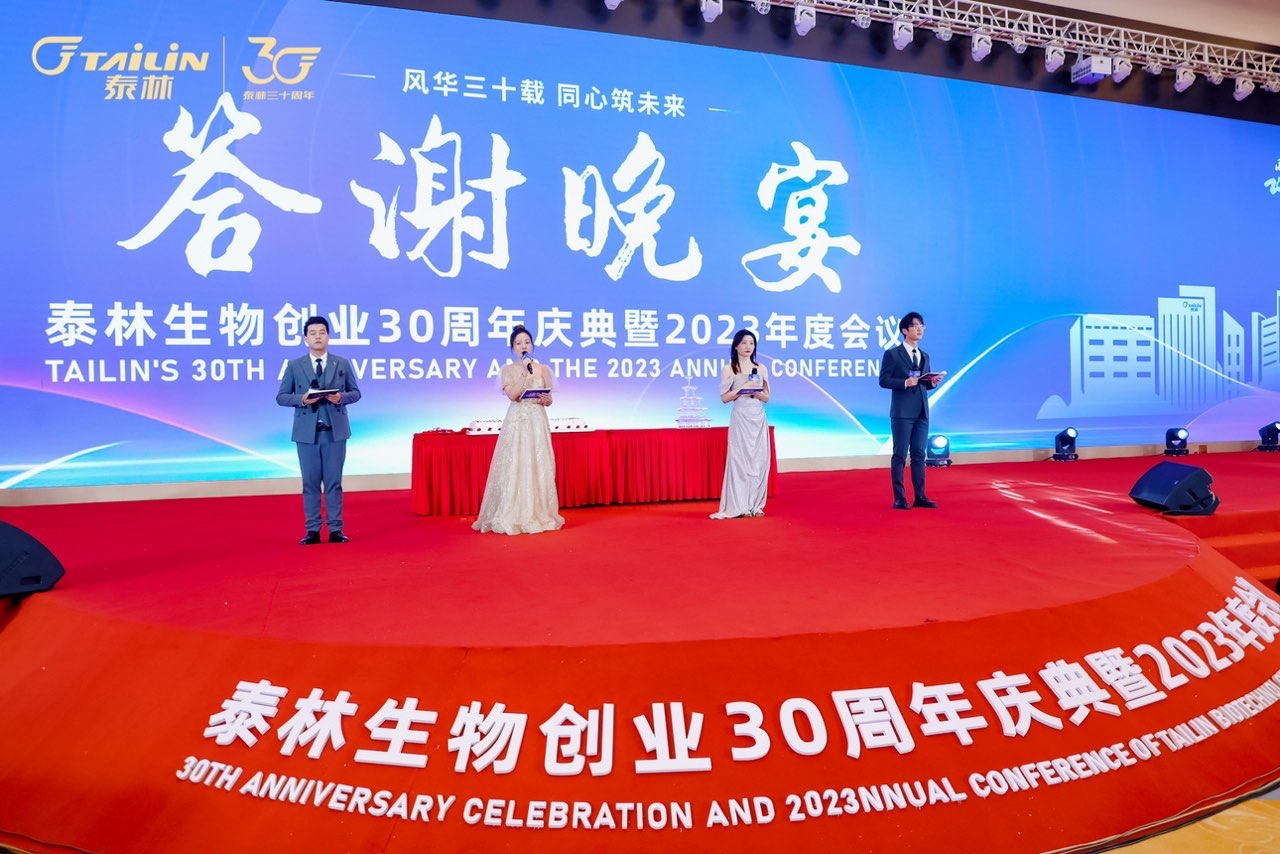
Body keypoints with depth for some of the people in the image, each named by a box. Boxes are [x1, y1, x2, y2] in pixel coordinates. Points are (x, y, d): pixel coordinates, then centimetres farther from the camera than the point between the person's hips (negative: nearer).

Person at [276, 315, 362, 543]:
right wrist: (302, 399, -14)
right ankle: (312, 530, 11)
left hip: (335, 431, 0)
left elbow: (356, 392, 8)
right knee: (310, 482, 4)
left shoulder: (342, 364, 6)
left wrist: (341, 397, -13)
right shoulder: (294, 366, 4)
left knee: (334, 481, 4)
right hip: (307, 432, 0)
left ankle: (336, 529, 9)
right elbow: (281, 397, 4)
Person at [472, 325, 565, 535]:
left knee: (539, 467, 2)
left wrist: (545, 400, -13)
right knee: (514, 467, -4)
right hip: (516, 422, -2)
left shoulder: (543, 369, 9)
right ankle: (513, 516, 3)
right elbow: (513, 395, -13)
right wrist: (525, 372, -15)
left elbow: (549, 400, 9)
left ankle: (539, 514, 11)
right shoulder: (508, 370, 2)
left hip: (538, 422, 2)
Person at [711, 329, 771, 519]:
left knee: (759, 459, 1)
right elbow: (724, 398, -4)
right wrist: (742, 388, -14)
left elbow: (767, 397, 12)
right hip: (740, 418, -4)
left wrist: (758, 393, -8)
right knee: (740, 458, -7)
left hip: (759, 417, 4)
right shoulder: (729, 369, 1)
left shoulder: (760, 368, 11)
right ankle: (740, 506, -3)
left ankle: (755, 504, 7)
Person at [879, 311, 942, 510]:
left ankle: (920, 497, 12)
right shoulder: (892, 354, -2)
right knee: (900, 455, -2)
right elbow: (884, 381, -8)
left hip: (922, 412, 6)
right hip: (902, 412, -6)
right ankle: (899, 499, 2)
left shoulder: (924, 356, 16)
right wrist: (905, 382, -21)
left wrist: (932, 382, -3)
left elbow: (924, 382, 18)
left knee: (919, 455, 8)